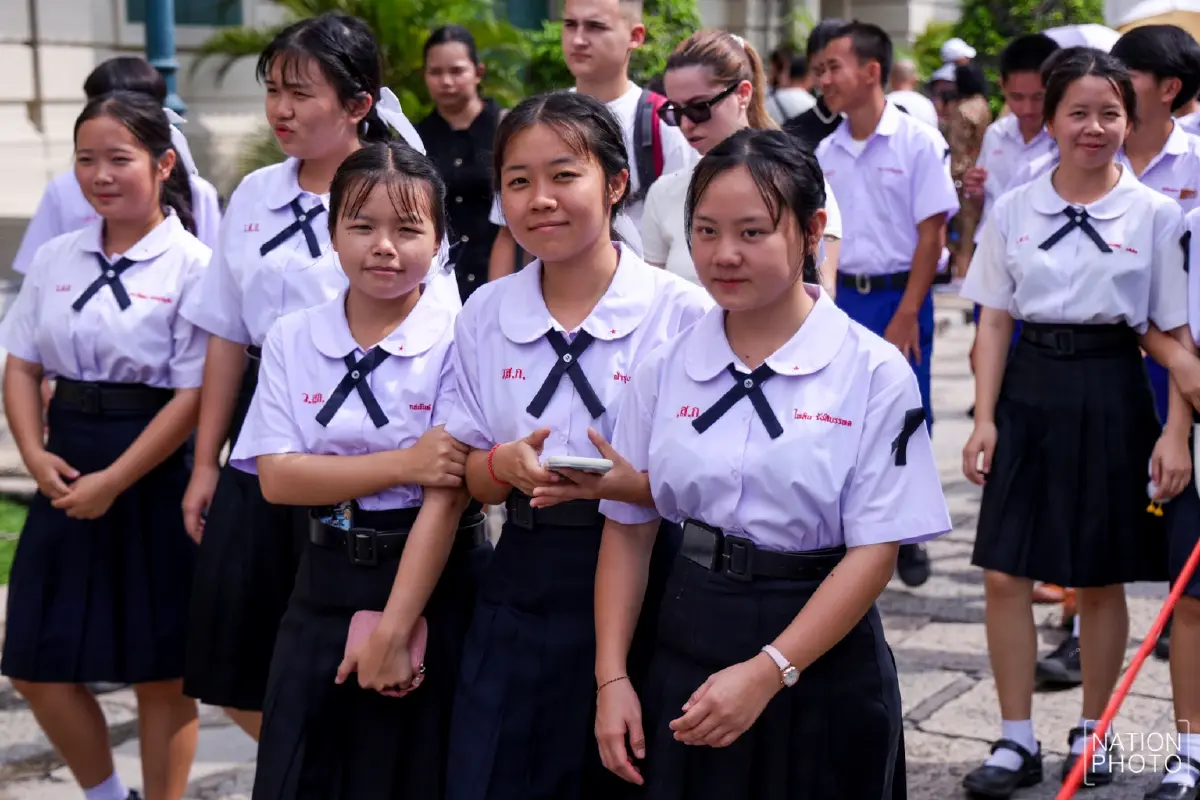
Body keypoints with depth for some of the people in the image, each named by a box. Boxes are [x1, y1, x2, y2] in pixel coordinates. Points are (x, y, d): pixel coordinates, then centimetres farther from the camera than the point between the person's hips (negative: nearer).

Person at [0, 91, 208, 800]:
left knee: (160, 672, 6)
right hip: (67, 475, 5)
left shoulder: (192, 265, -10)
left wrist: (113, 481, -16)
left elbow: (194, 394, -13)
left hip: (154, 477, -5)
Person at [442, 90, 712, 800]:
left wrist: (631, 484, -25)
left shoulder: (681, 312, -8)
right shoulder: (485, 315, 4)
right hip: (523, 589, 3)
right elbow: (466, 474, 9)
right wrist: (507, 465, -13)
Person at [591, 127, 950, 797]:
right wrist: (612, 679, -1)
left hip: (824, 666, -2)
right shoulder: (666, 369, 1)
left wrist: (767, 673, -19)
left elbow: (875, 552, -12)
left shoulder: (874, 373, -9)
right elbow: (628, 530, 5)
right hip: (688, 657, 3)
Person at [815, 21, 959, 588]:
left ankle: (908, 539, 18)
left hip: (899, 297, -4)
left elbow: (931, 233, -10)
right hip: (841, 298, 4)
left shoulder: (918, 143, -8)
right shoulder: (826, 152, 6)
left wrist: (906, 315, -14)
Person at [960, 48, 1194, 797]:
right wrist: (984, 418, -2)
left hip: (1111, 395, -2)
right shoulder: (1013, 209, 3)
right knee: (1005, 573, 0)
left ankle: (1092, 729, 26)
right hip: (1028, 391, 2)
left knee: (1101, 579, 8)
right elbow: (994, 321, 6)